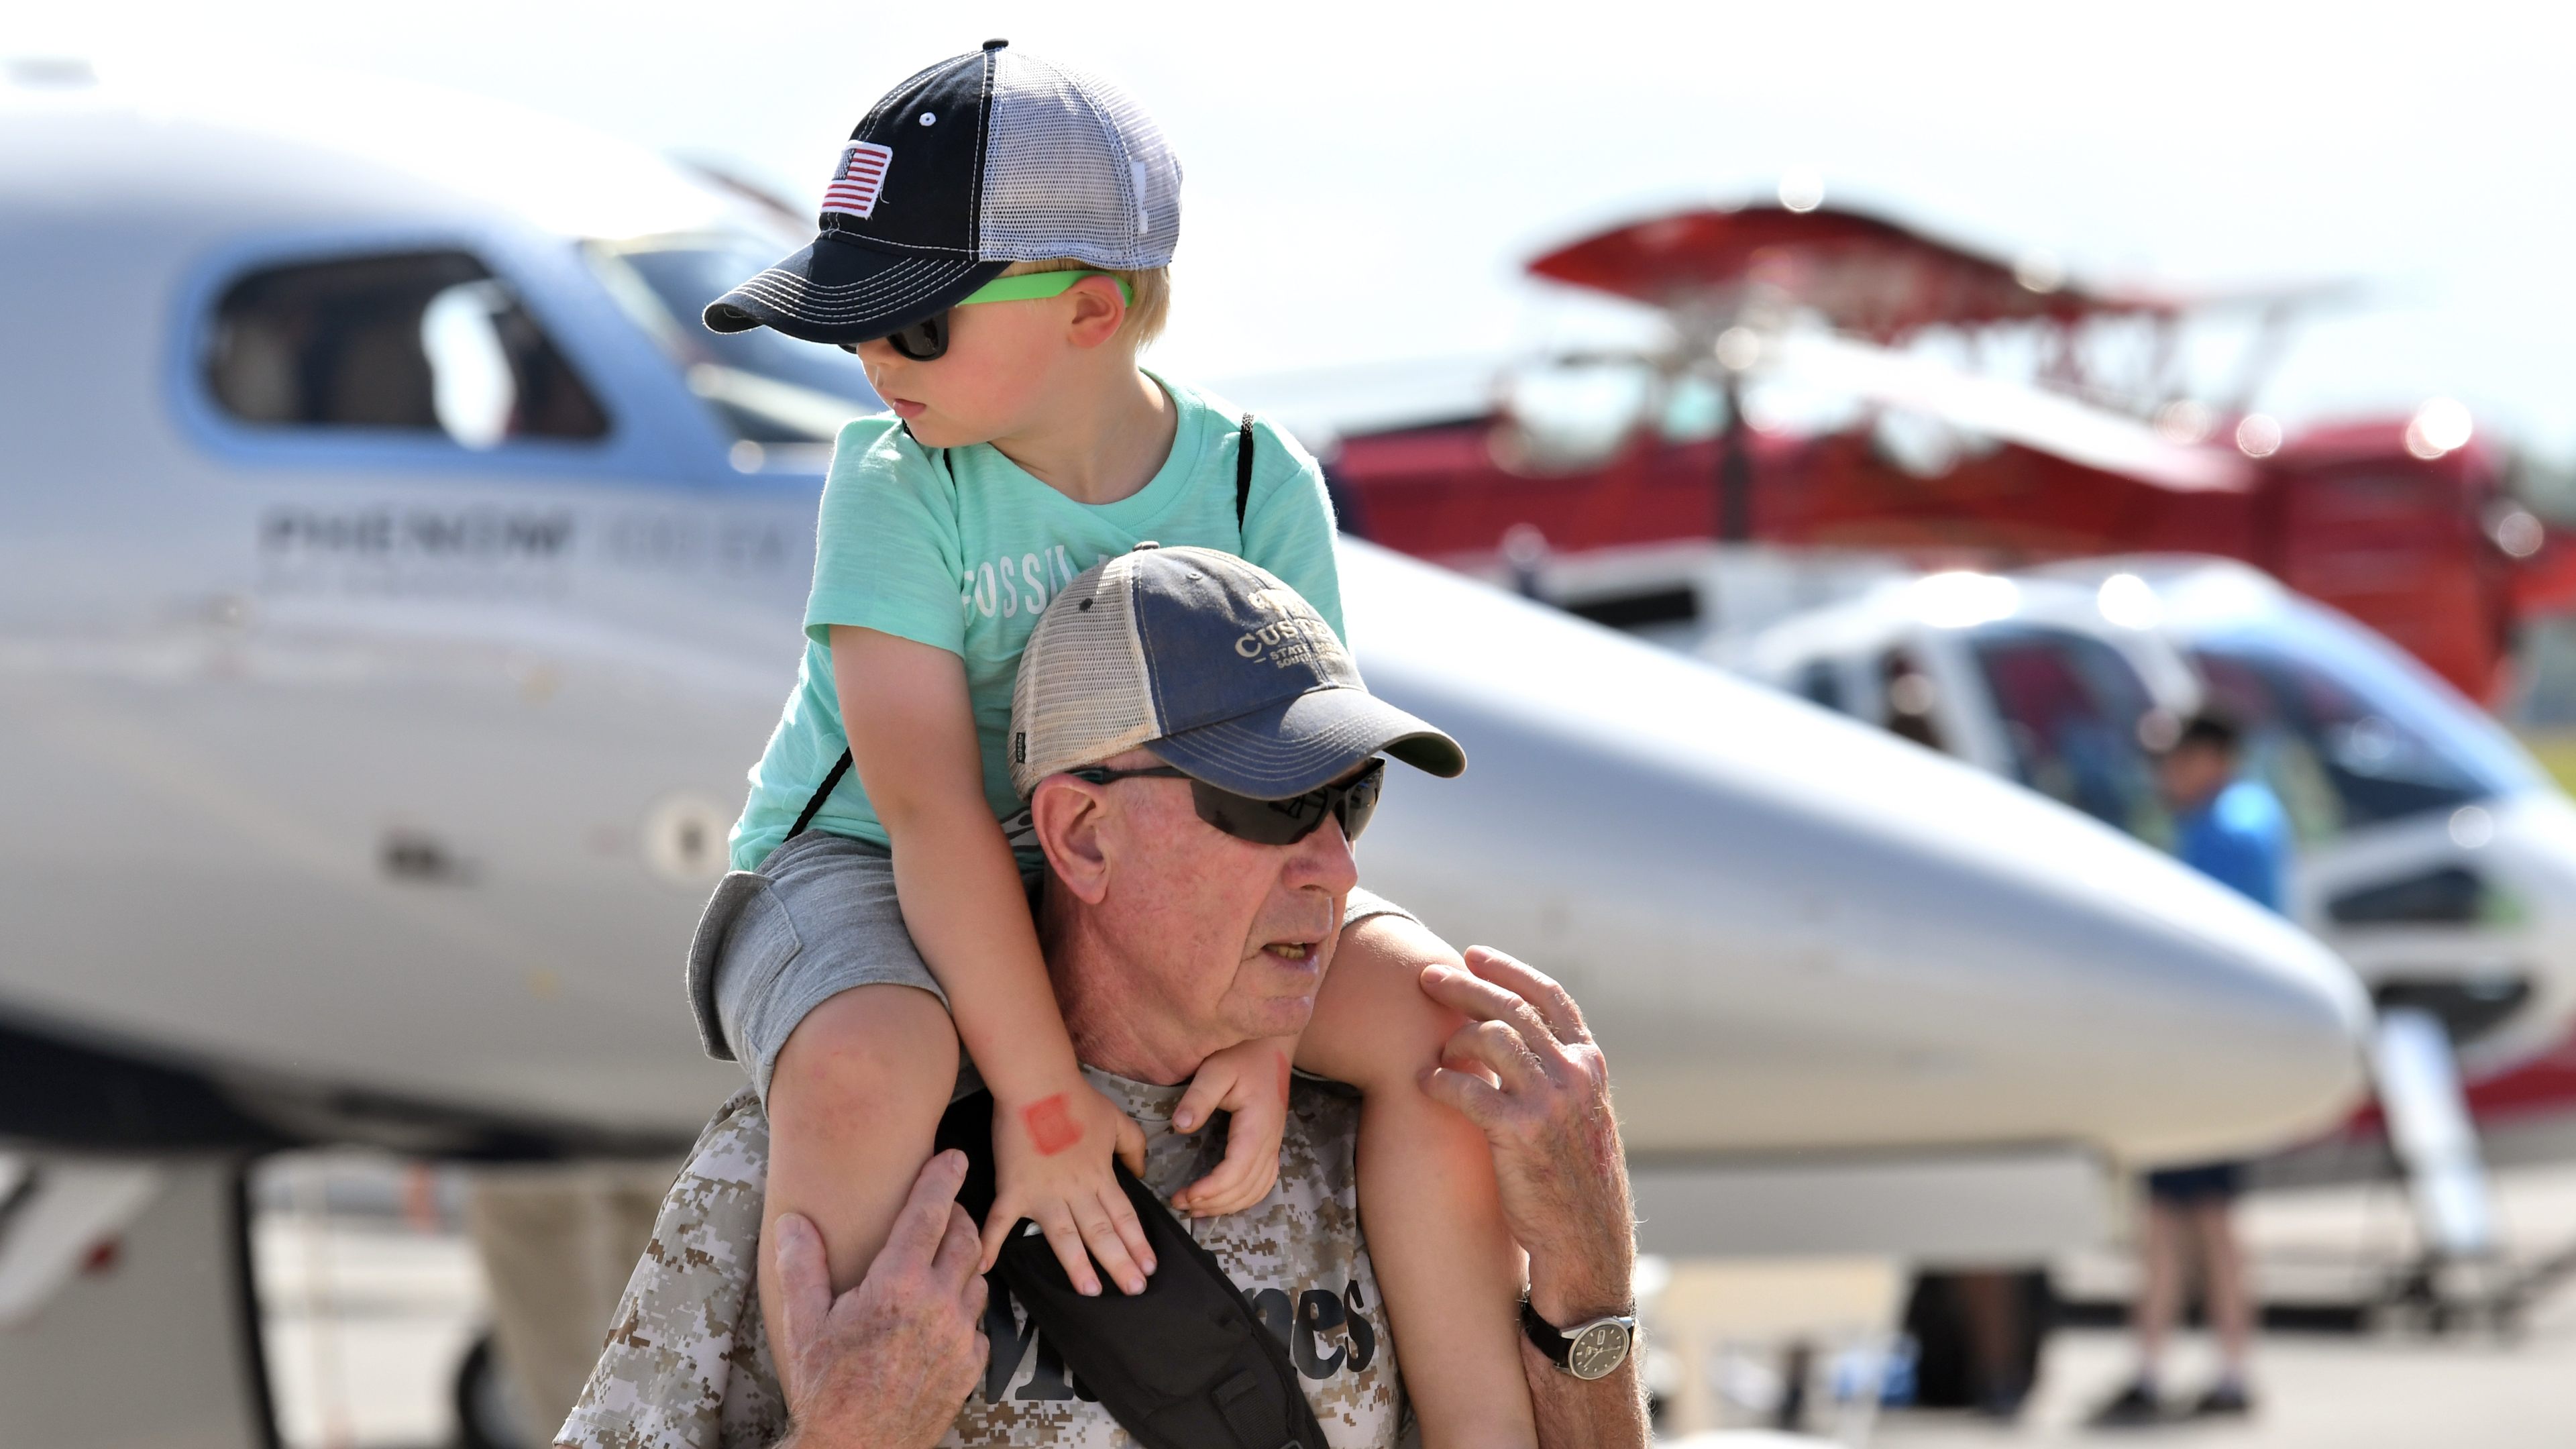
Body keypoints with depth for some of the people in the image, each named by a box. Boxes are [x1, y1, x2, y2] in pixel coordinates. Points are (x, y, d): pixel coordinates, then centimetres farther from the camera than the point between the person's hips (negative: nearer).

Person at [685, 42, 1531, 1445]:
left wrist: (1266, 1035, -22)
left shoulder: (1257, 484, -9)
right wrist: (1041, 1094, -29)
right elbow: (929, 803, -24)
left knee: (1439, 1022, -15)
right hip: (854, 873, -3)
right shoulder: (896, 486, -17)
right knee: (867, 1067, -39)